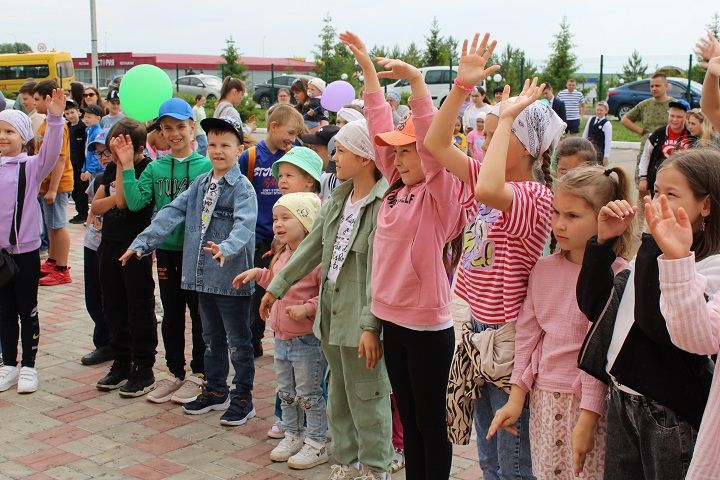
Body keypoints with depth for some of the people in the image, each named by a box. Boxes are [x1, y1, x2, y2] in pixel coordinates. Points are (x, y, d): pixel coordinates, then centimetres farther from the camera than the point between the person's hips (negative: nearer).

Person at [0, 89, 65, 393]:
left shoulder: (31, 166, -8)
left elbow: (50, 154, -25)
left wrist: (54, 120, -37)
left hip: (25, 248, -4)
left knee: (27, 310, 6)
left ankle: (28, 367, 17)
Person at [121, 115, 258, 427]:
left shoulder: (242, 187, -11)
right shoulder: (200, 184, 9)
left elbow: (245, 225, -26)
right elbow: (172, 213, 4)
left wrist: (227, 248, -45)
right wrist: (143, 242, -5)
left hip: (232, 276, -7)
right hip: (203, 275, 7)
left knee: (238, 341, 5)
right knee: (212, 337, 19)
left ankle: (242, 398, 17)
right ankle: (216, 391, 33)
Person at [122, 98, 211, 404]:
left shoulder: (206, 166, -6)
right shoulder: (155, 168, 5)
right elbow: (135, 202, -6)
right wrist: (127, 167, -9)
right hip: (166, 249, 4)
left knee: (199, 312, 7)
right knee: (171, 313, 14)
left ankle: (198, 373, 20)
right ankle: (174, 372, 28)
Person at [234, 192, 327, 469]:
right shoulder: (281, 256, 8)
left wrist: (307, 308, -30)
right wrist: (258, 273, 14)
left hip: (307, 339, -9)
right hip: (282, 338, 9)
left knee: (308, 393, 3)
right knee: (286, 392, 19)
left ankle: (316, 444, 15)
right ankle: (292, 436, 35)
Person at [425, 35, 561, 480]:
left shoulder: (537, 196, -20)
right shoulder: (486, 179, 4)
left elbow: (489, 191, -40)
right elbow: (435, 144, 2)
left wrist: (507, 118, -30)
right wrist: (462, 85, -7)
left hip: (509, 334, -8)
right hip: (478, 329, 8)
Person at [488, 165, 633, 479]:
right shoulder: (543, 270, 5)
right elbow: (527, 335, 8)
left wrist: (586, 420, -15)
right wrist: (516, 398, 5)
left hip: (589, 404, -5)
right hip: (543, 397, 5)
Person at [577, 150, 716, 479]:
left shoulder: (711, 267, -15)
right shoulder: (651, 252, 7)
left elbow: (658, 325, -29)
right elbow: (593, 306, 4)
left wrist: (656, 245, -27)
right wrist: (604, 241, -6)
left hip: (672, 414, -7)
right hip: (622, 400, 7)